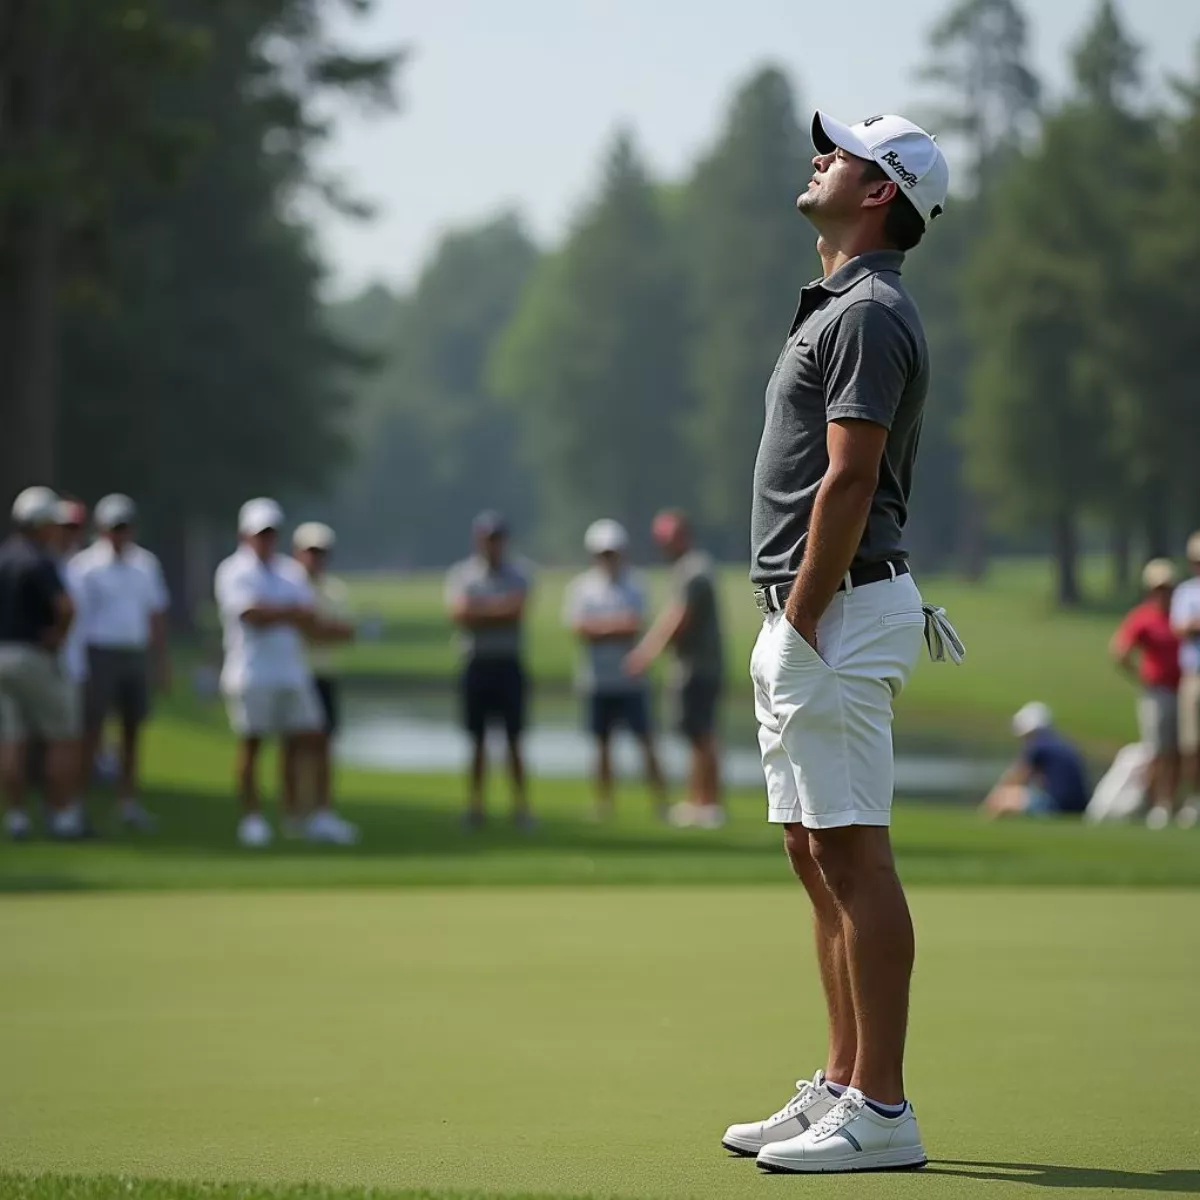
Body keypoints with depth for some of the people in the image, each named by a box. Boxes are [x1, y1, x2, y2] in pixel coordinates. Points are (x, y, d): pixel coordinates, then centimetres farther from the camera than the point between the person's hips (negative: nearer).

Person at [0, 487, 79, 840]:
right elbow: (65, 607, -29)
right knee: (63, 738, 2)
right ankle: (61, 816, 1)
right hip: (32, 656, -7)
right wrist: (58, 635, -9)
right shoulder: (38, 561, -16)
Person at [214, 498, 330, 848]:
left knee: (306, 737, 2)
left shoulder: (290, 572, 15)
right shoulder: (234, 572, -4)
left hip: (291, 671, 6)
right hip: (251, 672, -6)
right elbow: (252, 614, -18)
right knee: (251, 743, -3)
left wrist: (272, 613, -12)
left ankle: (291, 804, 13)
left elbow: (308, 615, 4)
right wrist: (290, 611, -7)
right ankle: (251, 817, 2)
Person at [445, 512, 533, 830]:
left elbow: (516, 611, -11)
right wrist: (498, 610, -9)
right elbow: (459, 613, -11)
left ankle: (520, 804, 4)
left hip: (509, 663, 0)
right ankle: (476, 803, 10)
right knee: (477, 740, 4)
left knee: (514, 740, 1)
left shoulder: (518, 572, 4)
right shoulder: (461, 573, 4)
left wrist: (479, 611, -8)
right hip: (476, 663, 0)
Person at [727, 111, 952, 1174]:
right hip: (811, 617, 11)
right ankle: (842, 1089, 18)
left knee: (855, 856, -10)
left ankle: (881, 1111, -10)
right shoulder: (836, 307, 20)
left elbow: (848, 481, -19)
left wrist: (801, 627, -20)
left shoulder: (871, 313, -13)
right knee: (818, 857, 13)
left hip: (839, 610, -11)